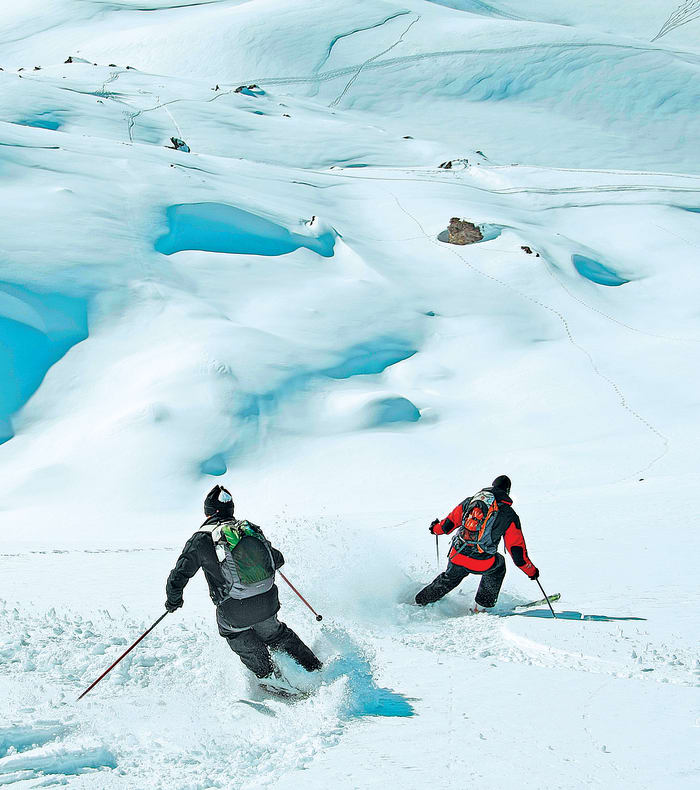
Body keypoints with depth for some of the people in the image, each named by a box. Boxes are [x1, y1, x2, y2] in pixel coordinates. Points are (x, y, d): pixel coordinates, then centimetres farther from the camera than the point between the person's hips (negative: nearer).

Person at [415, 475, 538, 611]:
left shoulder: (470, 501, 9)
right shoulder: (509, 515, 1)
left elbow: (449, 523, 18)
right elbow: (517, 548, 2)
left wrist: (436, 528, 40)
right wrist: (531, 571, 13)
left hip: (457, 557, 3)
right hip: (481, 563, -3)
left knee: (449, 578, 33)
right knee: (498, 566, 31)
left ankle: (421, 601, 45)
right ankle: (482, 606, 29)